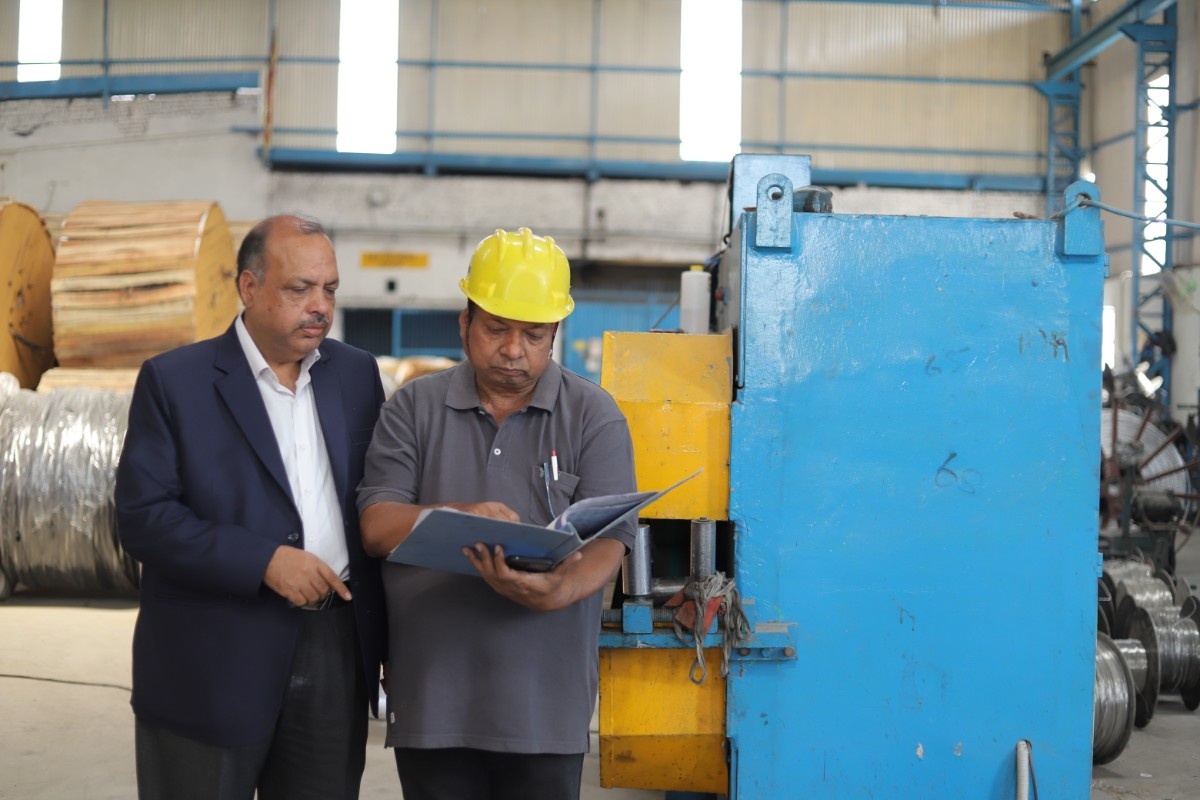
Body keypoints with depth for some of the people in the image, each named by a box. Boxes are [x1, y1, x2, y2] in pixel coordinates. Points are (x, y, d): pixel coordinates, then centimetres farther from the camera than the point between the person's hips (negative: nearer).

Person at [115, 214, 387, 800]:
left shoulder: (357, 374, 9)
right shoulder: (173, 380, -4)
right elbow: (142, 518, -11)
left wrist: (387, 638, 9)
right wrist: (265, 561, -19)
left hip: (338, 656, 4)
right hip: (213, 669, -3)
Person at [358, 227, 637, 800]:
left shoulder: (594, 416, 3)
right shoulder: (414, 407, 6)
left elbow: (609, 539, -6)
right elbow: (376, 527, -2)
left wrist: (559, 590, -28)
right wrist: (460, 516, -21)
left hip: (545, 702, -1)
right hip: (431, 697, 1)